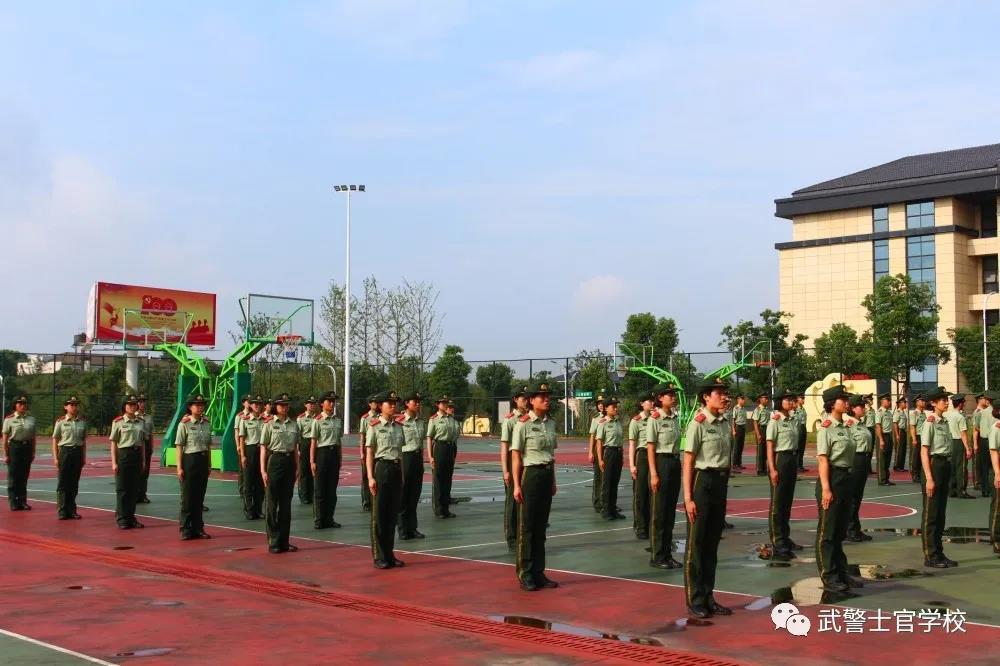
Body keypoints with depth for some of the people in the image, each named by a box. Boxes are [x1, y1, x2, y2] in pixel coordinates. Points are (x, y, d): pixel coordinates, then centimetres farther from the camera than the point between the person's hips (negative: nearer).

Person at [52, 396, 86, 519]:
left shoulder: (82, 422, 6)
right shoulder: (60, 421, -3)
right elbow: (55, 440, -1)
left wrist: (84, 457, 8)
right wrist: (55, 457, -7)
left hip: (78, 452, 3)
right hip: (65, 451, -3)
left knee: (74, 483, 7)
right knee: (63, 483, 0)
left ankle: (72, 510, 15)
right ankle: (62, 511, 6)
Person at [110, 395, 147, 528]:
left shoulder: (141, 422, 9)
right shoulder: (118, 422, -3)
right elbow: (113, 443, -4)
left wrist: (143, 460, 9)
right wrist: (114, 462, -9)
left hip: (137, 456, 4)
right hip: (123, 454, -4)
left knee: (134, 489, 7)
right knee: (122, 489, 0)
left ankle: (131, 517, 15)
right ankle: (122, 519, 6)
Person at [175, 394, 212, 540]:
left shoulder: (207, 423, 8)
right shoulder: (184, 424, -7)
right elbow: (179, 446, -8)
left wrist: (209, 464, 12)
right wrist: (179, 467, -12)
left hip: (203, 460, 5)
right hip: (189, 460, -5)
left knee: (200, 496, 9)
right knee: (187, 497, 2)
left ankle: (198, 528, 18)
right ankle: (186, 530, 11)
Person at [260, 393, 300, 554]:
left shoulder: (293, 424, 9)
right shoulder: (269, 424, -3)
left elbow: (295, 448, 12)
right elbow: (263, 448, -4)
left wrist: (297, 468, 7)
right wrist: (263, 470, -9)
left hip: (289, 462, 4)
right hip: (274, 461, -4)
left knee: (286, 503, 8)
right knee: (272, 503, 1)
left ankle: (284, 541, 15)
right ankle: (273, 542, 7)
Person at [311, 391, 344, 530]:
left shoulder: (338, 420, 10)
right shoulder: (318, 420, -6)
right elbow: (313, 442, -6)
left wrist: (340, 458, 13)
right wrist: (312, 461, -9)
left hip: (334, 454, 5)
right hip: (322, 452, -5)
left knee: (332, 488, 8)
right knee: (319, 489, 0)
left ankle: (329, 518, 15)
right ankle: (319, 520, 7)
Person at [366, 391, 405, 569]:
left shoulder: (399, 426, 10)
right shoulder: (374, 426, -5)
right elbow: (369, 454, -6)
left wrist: (402, 474, 11)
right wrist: (370, 477, -12)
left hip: (397, 469, 5)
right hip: (381, 468, -5)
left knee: (393, 514, 9)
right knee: (379, 514, 0)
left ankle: (389, 554, 18)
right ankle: (379, 556, 7)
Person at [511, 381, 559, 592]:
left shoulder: (551, 423, 9)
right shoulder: (523, 424, -10)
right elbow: (515, 455, -10)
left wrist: (553, 480, 14)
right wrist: (516, 485, -13)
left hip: (547, 475, 6)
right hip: (530, 474, -6)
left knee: (541, 526, 12)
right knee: (527, 527, 2)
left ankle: (538, 573, 20)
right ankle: (525, 576, 11)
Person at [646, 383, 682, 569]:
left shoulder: (675, 417, 10)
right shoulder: (655, 419, -10)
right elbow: (650, 448, -12)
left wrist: (678, 466, 13)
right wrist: (653, 474, -16)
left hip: (675, 463, 7)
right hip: (661, 463, -7)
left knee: (671, 511, 11)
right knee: (659, 512, -1)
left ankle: (667, 554, 19)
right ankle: (657, 556, 6)